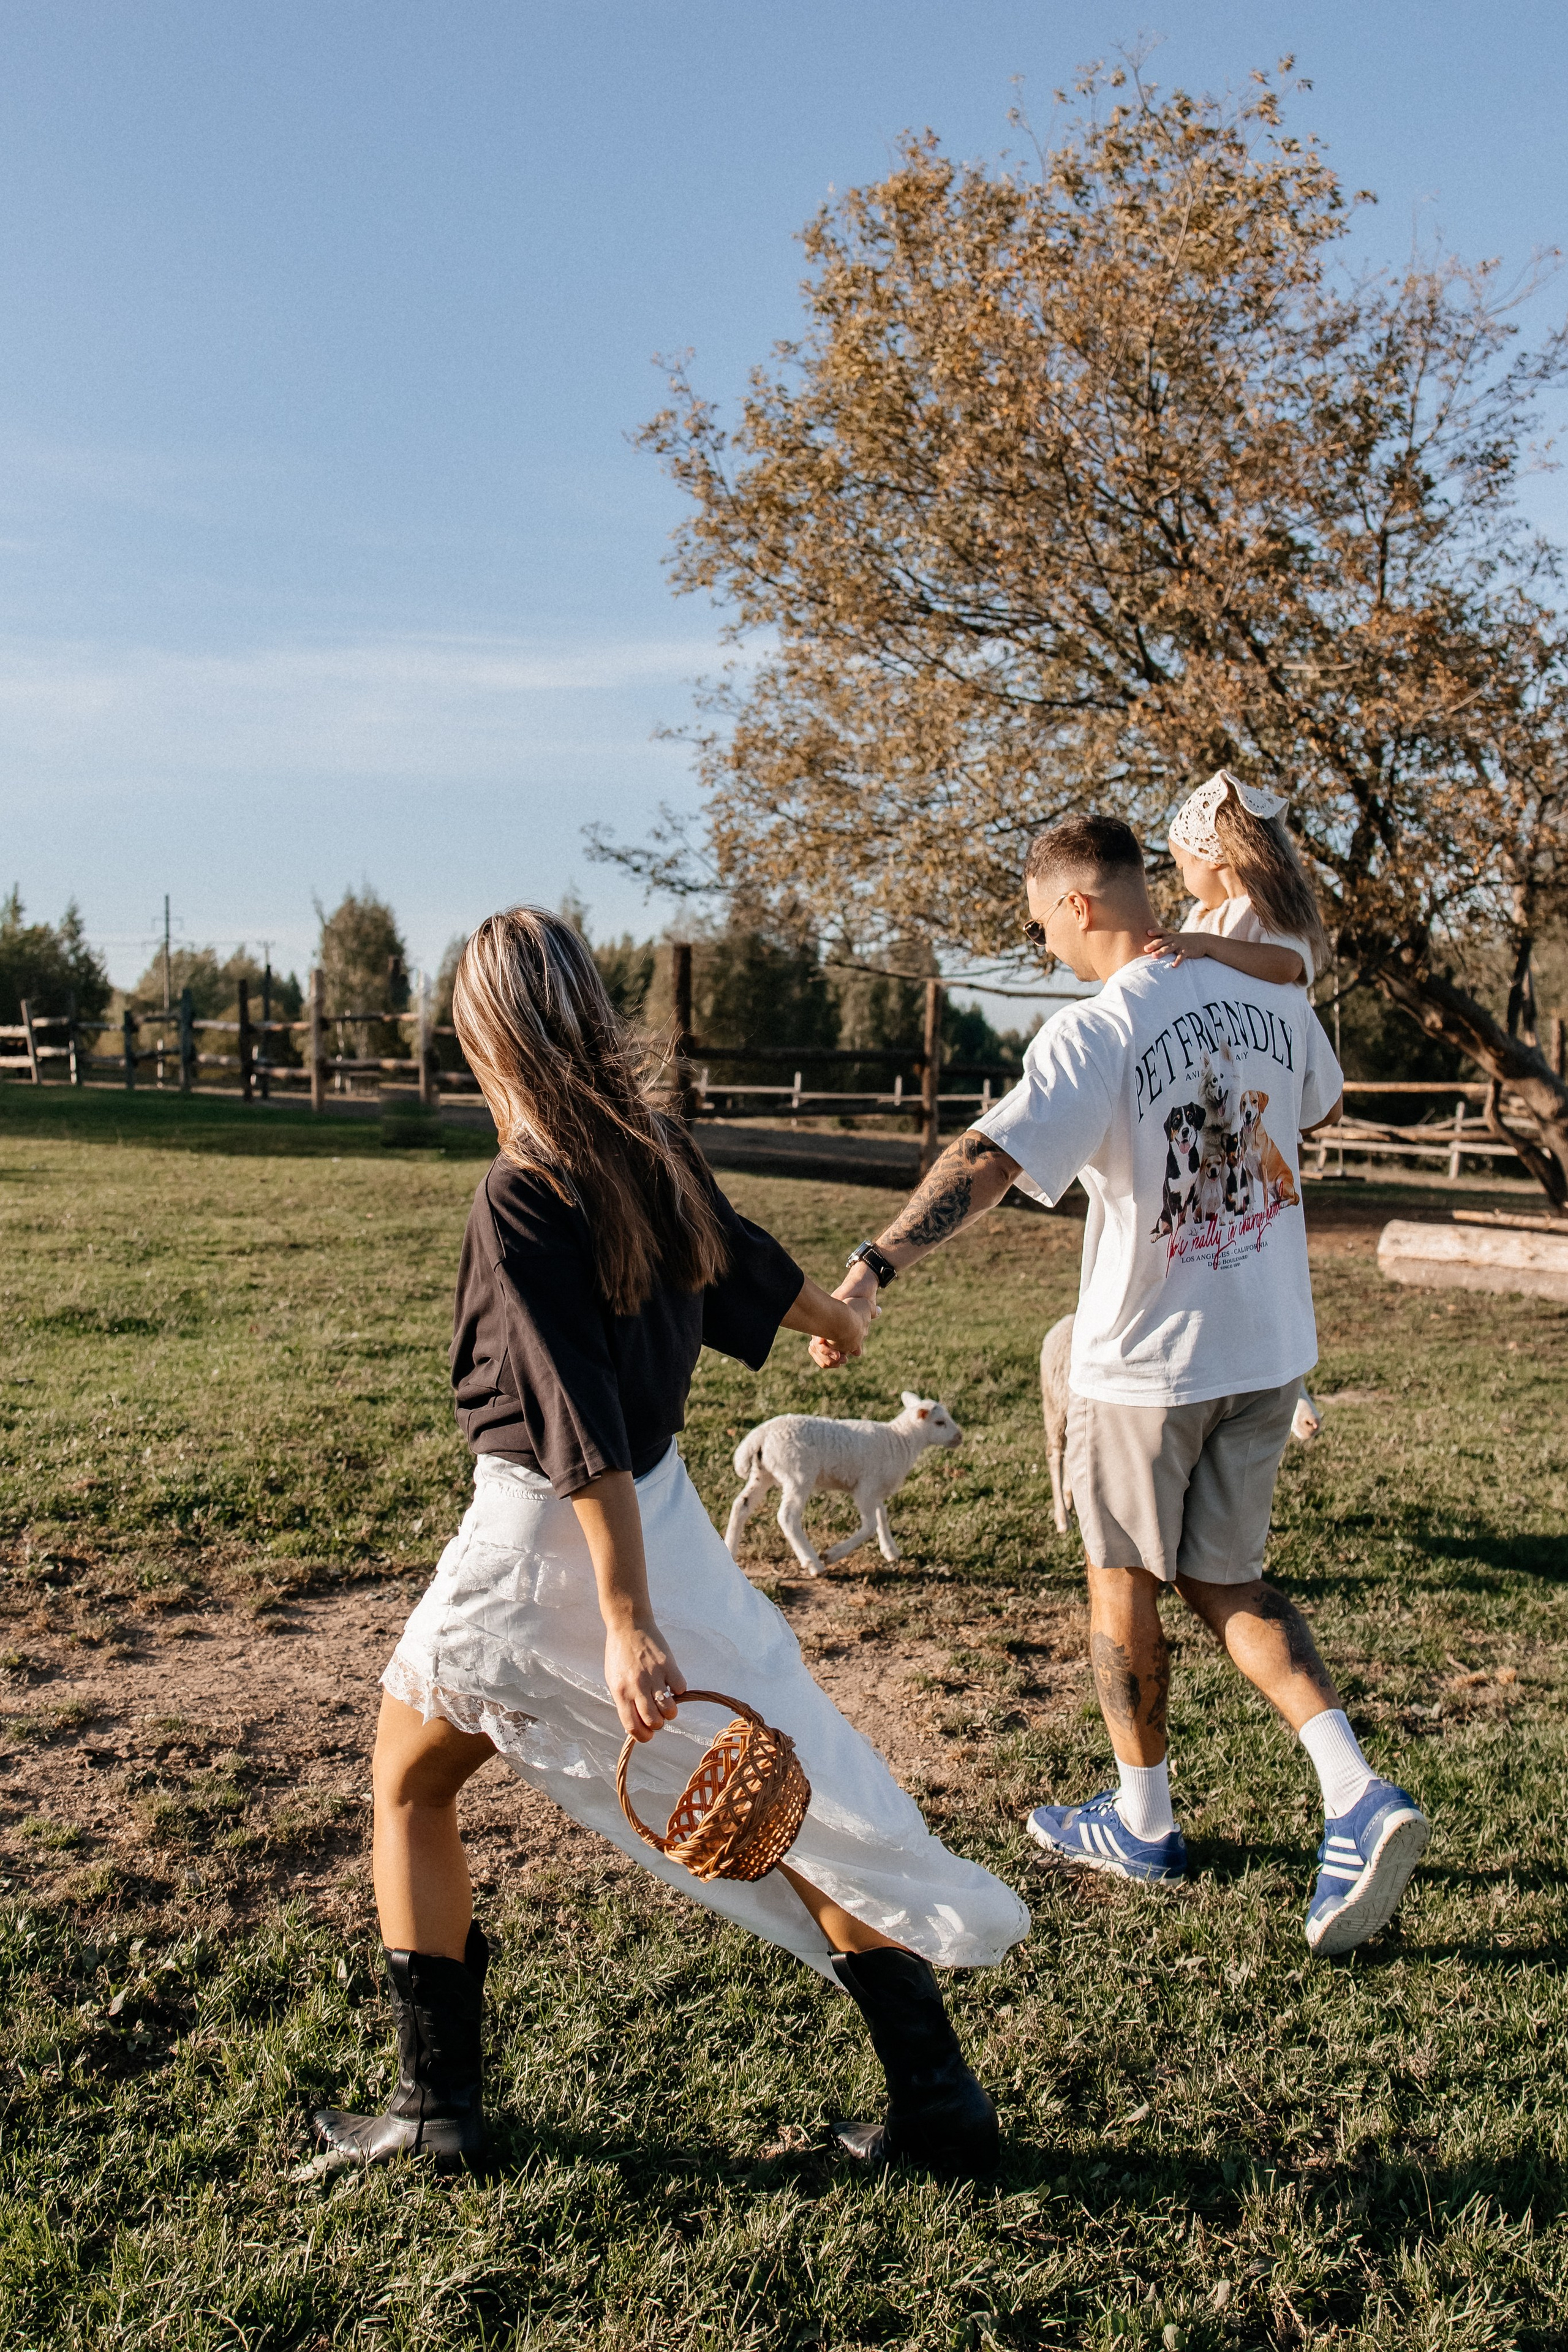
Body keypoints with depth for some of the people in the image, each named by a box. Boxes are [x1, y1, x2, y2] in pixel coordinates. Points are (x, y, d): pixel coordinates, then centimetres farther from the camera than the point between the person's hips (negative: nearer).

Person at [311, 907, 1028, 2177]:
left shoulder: (522, 1198, -20)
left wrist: (626, 1622, -26)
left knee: (410, 1788, 17)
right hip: (664, 1512, 7)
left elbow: (581, 1429, -25)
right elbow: (750, 1264, 20)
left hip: (548, 1539, -6)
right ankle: (940, 2099, 18)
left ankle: (438, 2106, 25)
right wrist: (841, 1315, 41)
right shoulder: (656, 1150, 1)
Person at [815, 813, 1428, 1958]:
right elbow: (1321, 1108, 20)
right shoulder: (1272, 1001, 0)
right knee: (1225, 1578, 17)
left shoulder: (1095, 1034, -20)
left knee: (1126, 1579, 14)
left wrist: (872, 1270, -38)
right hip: (1269, 1348, 6)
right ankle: (1360, 1795, 3)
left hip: (1147, 1360, -6)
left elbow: (990, 1158, -33)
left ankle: (1144, 1822, 28)